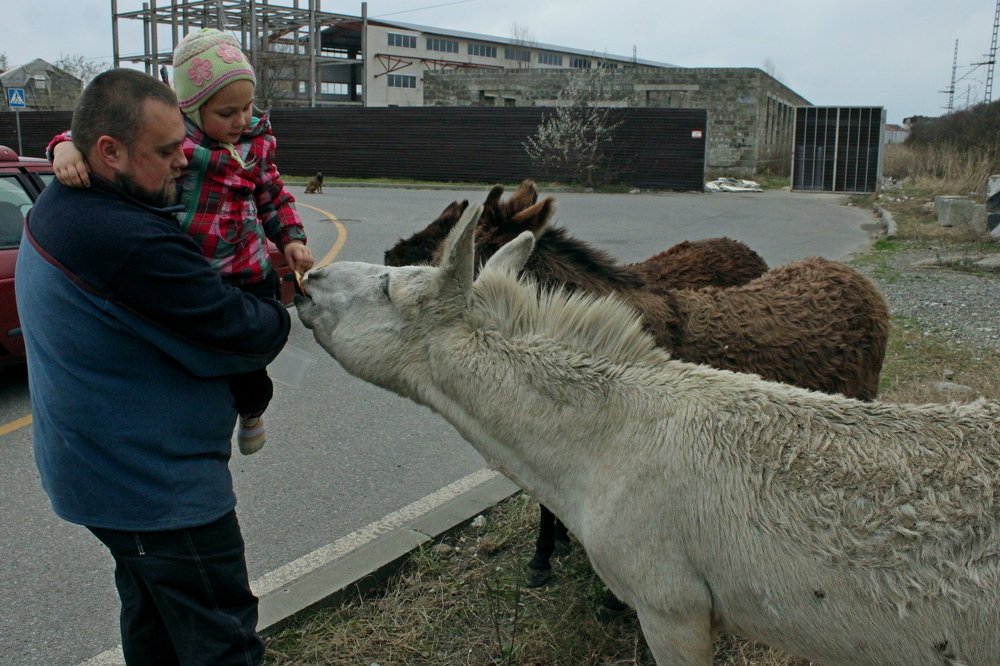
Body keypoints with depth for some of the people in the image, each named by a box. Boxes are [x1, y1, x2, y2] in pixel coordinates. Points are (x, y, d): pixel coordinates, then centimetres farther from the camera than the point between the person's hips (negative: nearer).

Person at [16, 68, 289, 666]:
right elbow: (243, 335, -23)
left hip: (100, 472, 10)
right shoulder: (129, 240, -31)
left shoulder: (56, 207, 3)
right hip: (160, 491, -10)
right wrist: (280, 316, -4)